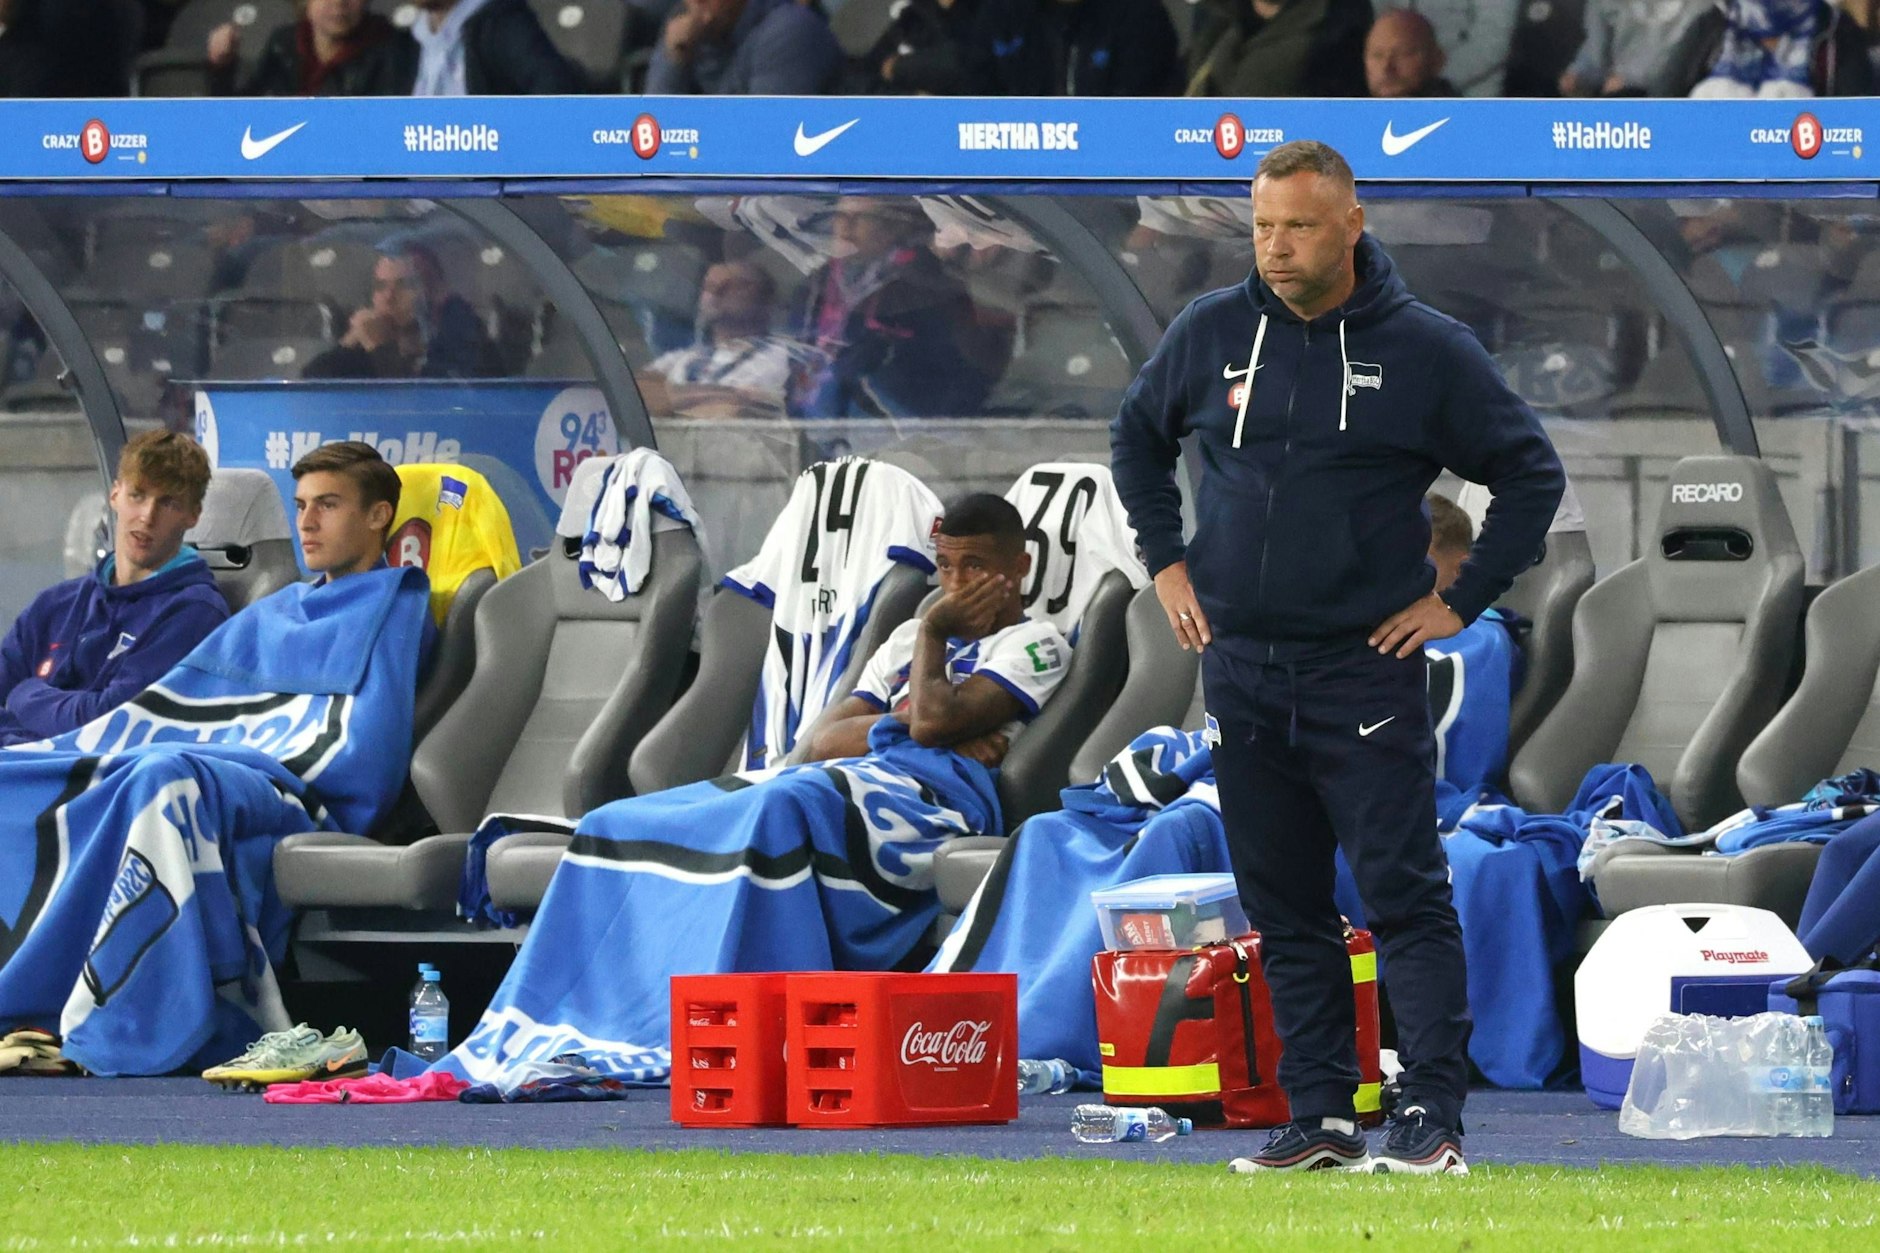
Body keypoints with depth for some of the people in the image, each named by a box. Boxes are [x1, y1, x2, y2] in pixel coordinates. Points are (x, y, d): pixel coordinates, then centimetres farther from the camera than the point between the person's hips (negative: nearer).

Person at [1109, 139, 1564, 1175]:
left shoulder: (1426, 349, -4)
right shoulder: (1212, 334, 5)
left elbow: (1531, 473, 4)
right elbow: (1137, 435, 23)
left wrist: (1460, 600, -2)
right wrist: (1167, 563, 14)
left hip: (1366, 671, -4)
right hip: (1238, 667, 4)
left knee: (1404, 894, -8)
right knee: (1283, 909, 6)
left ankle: (1432, 1114, -10)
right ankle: (1319, 1117, 11)